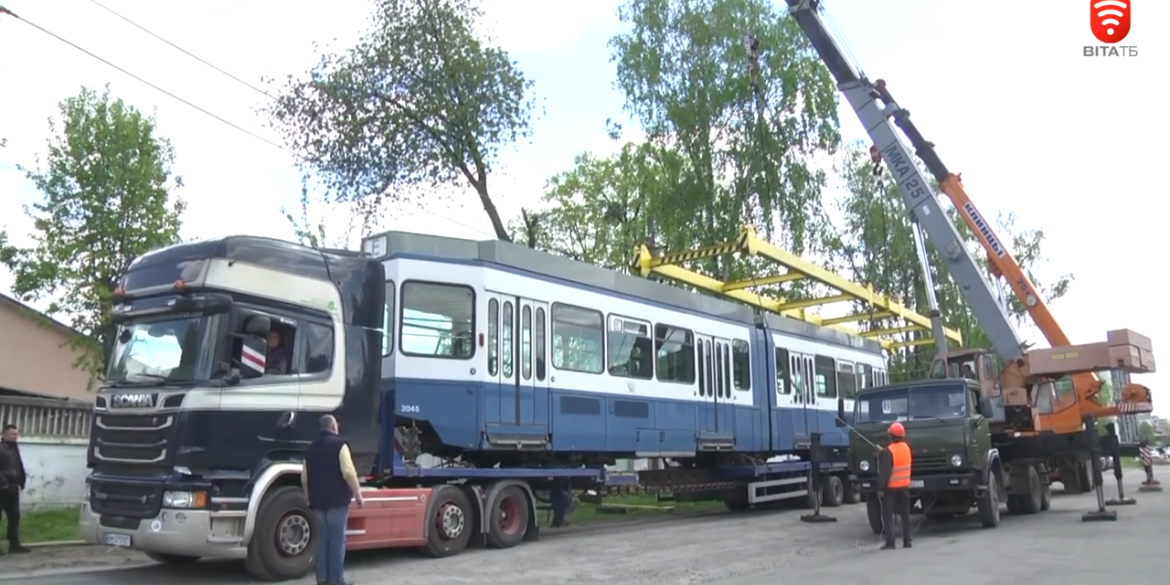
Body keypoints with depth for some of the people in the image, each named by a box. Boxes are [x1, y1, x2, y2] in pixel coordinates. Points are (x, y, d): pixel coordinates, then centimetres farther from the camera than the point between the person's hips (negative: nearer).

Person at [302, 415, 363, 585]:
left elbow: (304, 478, 17)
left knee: (322, 540, 11)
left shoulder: (311, 448, 14)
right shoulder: (339, 444, -7)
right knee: (337, 540, -3)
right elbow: (349, 473, -16)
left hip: (318, 502, 6)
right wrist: (358, 494, -8)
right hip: (337, 501, -6)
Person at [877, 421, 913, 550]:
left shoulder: (888, 452, -19)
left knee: (887, 515, -1)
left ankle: (890, 542, -6)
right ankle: (907, 541, 14)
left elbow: (884, 472, -21)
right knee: (905, 514, 13)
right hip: (904, 486, 6)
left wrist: (881, 488, -16)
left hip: (890, 487, -6)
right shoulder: (906, 447, 3)